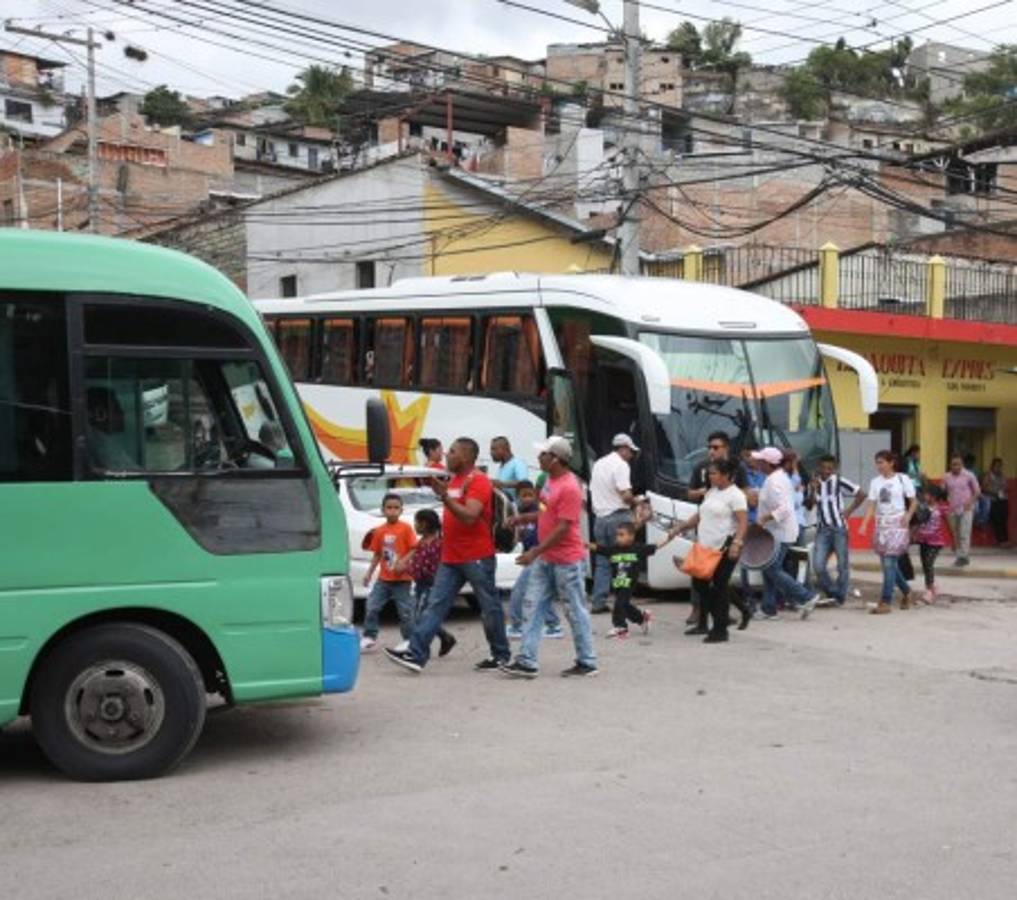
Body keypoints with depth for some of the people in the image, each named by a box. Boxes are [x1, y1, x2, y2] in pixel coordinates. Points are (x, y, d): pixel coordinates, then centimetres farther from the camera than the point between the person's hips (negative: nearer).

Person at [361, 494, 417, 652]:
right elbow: (377, 554, 13)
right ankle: (369, 637, 11)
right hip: (383, 578, 4)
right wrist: (369, 572, 8)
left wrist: (403, 563, -23)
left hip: (401, 579, -4)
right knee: (372, 607, 0)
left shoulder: (406, 528, -6)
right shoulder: (379, 531, 6)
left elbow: (414, 550, -9)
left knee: (405, 611, 1)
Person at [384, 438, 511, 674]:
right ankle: (416, 654, -5)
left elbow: (469, 516, -24)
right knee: (435, 605, 0)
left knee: (490, 607, 3)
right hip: (450, 557, 9)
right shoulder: (454, 479, 17)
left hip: (477, 557, -9)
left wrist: (444, 496, -29)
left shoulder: (478, 481, -12)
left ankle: (501, 655, 16)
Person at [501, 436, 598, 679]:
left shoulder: (569, 488, -20)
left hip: (567, 561, -9)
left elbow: (563, 528, -23)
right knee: (532, 607, 5)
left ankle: (587, 663, 13)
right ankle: (527, 661, 6)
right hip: (545, 559, 9)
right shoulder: (551, 481, 8)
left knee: (575, 611, 2)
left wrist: (535, 552, -23)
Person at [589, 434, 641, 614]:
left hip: (600, 516, 7)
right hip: (618, 516, -7)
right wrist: (635, 501, 1)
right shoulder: (621, 465, -10)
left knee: (602, 562, 10)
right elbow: (626, 495, -20)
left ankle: (598, 602, 7)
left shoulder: (598, 464, 16)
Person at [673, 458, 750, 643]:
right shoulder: (711, 492, 18)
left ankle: (720, 631, 0)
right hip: (706, 546, 9)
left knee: (719, 587, -6)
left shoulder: (735, 494, -9)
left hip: (725, 548, -9)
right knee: (699, 583, 5)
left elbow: (743, 521, -17)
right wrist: (681, 527, 17)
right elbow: (700, 516, 25)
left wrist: (736, 543, -30)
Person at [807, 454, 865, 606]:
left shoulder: (839, 482, -5)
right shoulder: (814, 483, 9)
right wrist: (813, 490, -10)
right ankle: (832, 593, 13)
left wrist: (849, 511, -5)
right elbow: (809, 505, 4)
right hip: (822, 529, 4)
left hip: (839, 528, -4)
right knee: (818, 566, -5)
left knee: (843, 565, 1)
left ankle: (840, 597, 13)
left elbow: (861, 494, -3)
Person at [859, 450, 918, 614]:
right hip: (881, 524, 5)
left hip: (897, 524, -5)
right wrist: (864, 524, -11)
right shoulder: (875, 482, 7)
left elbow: (913, 501, 3)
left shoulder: (902, 479, -2)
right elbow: (871, 504, 1)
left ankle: (885, 602, -12)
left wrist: (908, 516, -14)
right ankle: (906, 591, 32)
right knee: (888, 563, 9)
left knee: (889, 562, -12)